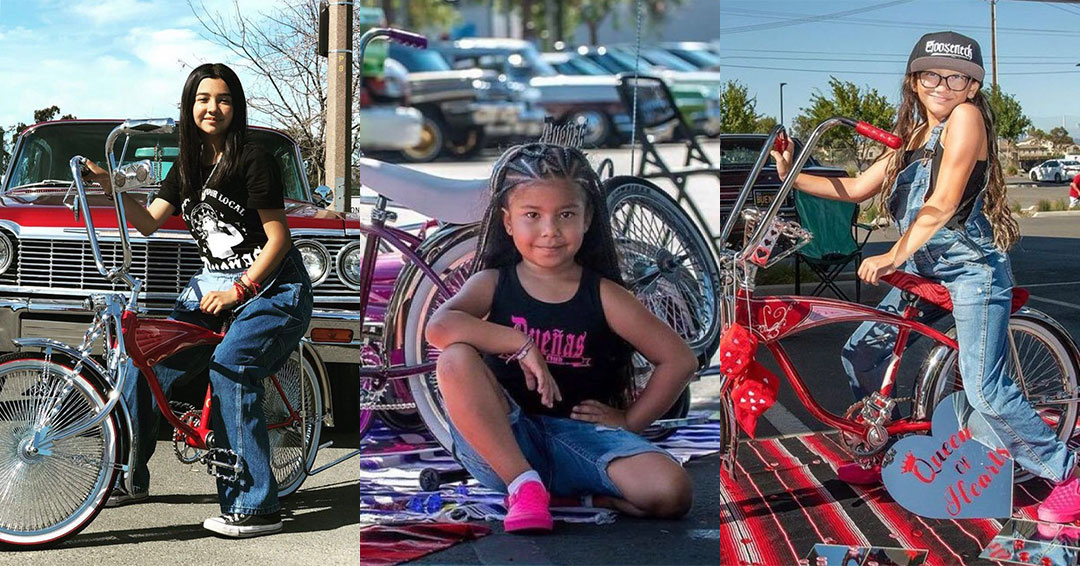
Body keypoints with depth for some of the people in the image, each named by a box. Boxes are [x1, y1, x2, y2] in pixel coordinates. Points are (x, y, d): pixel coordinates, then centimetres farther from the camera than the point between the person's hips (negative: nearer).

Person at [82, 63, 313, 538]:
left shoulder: (254, 161, -10)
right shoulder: (188, 166, 11)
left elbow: (278, 238, -11)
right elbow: (149, 222, 7)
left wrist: (237, 290, -17)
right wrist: (112, 187, -8)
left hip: (271, 286, -7)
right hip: (214, 283, 7)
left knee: (229, 366, -29)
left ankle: (255, 507, -27)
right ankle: (129, 478, 13)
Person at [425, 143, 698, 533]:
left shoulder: (602, 295, 4)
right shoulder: (492, 284, 3)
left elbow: (680, 360, 5)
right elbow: (439, 328, -20)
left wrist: (629, 420, 3)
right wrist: (521, 345, -23)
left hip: (578, 435, 0)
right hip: (502, 443, 0)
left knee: (670, 493, -26)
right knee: (455, 359, -28)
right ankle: (523, 486, -25)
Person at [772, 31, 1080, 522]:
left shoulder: (966, 118, -11)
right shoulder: (912, 137, 14)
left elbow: (942, 204, -19)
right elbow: (857, 188, 13)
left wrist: (895, 255, -23)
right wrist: (793, 175, 4)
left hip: (973, 270, -8)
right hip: (925, 271, 8)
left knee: (985, 391, -13)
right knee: (860, 353, 6)